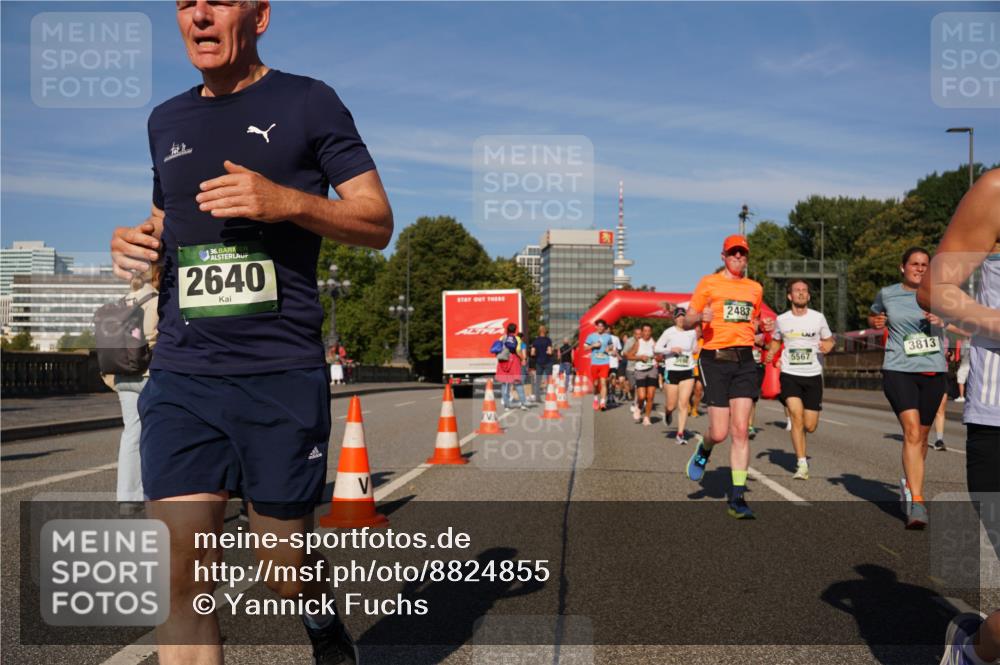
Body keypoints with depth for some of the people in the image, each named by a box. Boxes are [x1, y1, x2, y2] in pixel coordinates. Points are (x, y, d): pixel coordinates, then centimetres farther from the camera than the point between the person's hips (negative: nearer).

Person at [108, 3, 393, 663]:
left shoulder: (307, 103, 2)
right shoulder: (167, 121, 17)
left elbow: (378, 222, -1)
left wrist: (285, 200, -17)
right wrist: (136, 241, 5)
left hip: (282, 375, -3)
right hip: (181, 372, 4)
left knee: (285, 569, 8)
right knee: (181, 571, -5)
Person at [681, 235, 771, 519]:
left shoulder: (755, 288, 16)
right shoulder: (709, 283, 4)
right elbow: (687, 322, 4)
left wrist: (763, 326, 8)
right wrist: (700, 317, -18)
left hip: (745, 360, 3)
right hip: (715, 359, -3)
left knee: (741, 430, -5)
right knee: (719, 433, -6)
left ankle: (737, 498, 1)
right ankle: (703, 451, 31)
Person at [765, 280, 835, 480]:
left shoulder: (818, 317, 1)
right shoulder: (781, 320, 4)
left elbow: (829, 339, 12)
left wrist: (828, 345, -11)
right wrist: (771, 353, 0)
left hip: (813, 375, 1)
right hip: (789, 375, 0)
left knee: (810, 426, 0)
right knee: (796, 416, -19)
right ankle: (802, 464, -11)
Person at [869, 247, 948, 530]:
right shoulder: (886, 294, 9)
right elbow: (873, 316, 28)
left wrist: (944, 317, -19)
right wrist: (875, 322, 5)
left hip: (933, 371, 2)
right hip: (898, 370, -2)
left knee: (921, 435, 11)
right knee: (912, 431, -18)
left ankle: (909, 484, 37)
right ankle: (917, 502, -22)